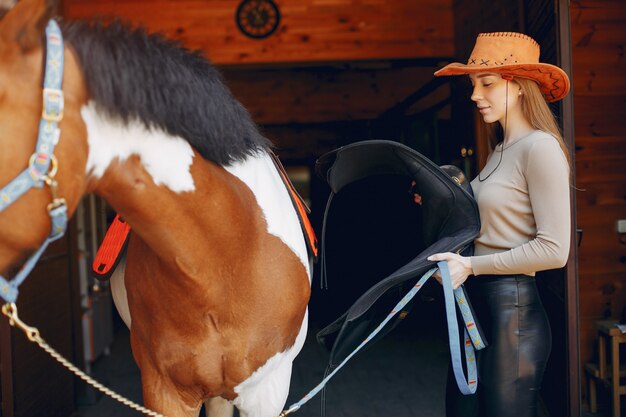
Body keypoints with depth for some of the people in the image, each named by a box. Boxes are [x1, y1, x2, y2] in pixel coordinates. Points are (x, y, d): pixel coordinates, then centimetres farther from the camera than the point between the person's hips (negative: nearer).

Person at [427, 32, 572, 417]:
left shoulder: (540, 148, -14)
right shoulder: (500, 150, 13)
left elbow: (554, 249, -19)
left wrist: (471, 266, -17)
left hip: (513, 310, -9)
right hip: (477, 305, 9)